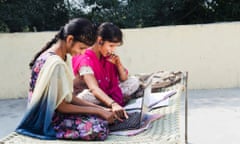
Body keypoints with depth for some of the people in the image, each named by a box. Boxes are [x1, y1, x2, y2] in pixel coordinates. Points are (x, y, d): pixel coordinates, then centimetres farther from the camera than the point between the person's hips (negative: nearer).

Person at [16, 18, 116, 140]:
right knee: (100, 127, -22)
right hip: (48, 120, -9)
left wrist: (99, 108, -3)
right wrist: (98, 111, -17)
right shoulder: (55, 63, -26)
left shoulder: (60, 57, 4)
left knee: (101, 116, 4)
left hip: (51, 113, 9)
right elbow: (61, 106, -22)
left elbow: (67, 96, 5)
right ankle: (54, 131, -7)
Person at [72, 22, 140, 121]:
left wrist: (118, 63, -18)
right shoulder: (85, 60, -27)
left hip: (107, 92, 6)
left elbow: (124, 79, 2)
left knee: (134, 82, -7)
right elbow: (94, 88, -42)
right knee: (87, 95, -42)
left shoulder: (108, 56, -4)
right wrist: (114, 105, -58)